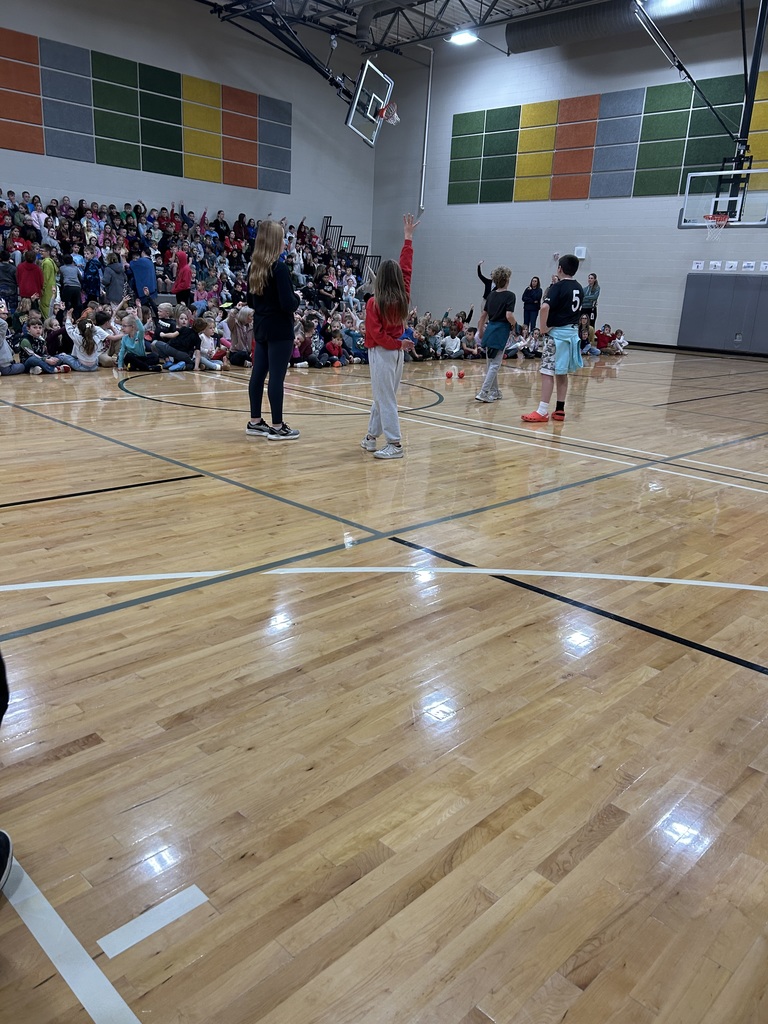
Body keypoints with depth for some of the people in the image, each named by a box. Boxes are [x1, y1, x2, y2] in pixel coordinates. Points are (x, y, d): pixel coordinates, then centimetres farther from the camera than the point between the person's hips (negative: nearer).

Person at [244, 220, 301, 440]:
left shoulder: (255, 267, 8)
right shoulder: (280, 268, -16)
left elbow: (251, 301, 15)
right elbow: (288, 304, -21)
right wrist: (296, 298, -2)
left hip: (261, 328, 8)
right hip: (280, 330, -8)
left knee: (258, 373, 11)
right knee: (276, 377, -5)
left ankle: (255, 422, 18)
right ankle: (277, 427, 0)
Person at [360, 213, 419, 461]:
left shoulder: (374, 302, -13)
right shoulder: (403, 296, 0)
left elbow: (376, 333, -17)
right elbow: (406, 267, 10)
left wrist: (398, 344, -6)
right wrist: (408, 237, 17)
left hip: (381, 353, -6)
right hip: (397, 352, 6)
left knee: (385, 398, -3)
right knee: (382, 396, 14)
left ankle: (394, 444, -5)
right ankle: (372, 437, 23)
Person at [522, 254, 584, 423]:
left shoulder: (558, 287, -12)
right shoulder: (579, 289, 12)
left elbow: (545, 307, -25)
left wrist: (543, 327, -16)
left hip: (557, 333, -8)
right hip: (572, 332, 8)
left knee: (547, 372, -7)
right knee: (562, 374, 14)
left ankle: (542, 412, -9)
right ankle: (560, 410, 17)